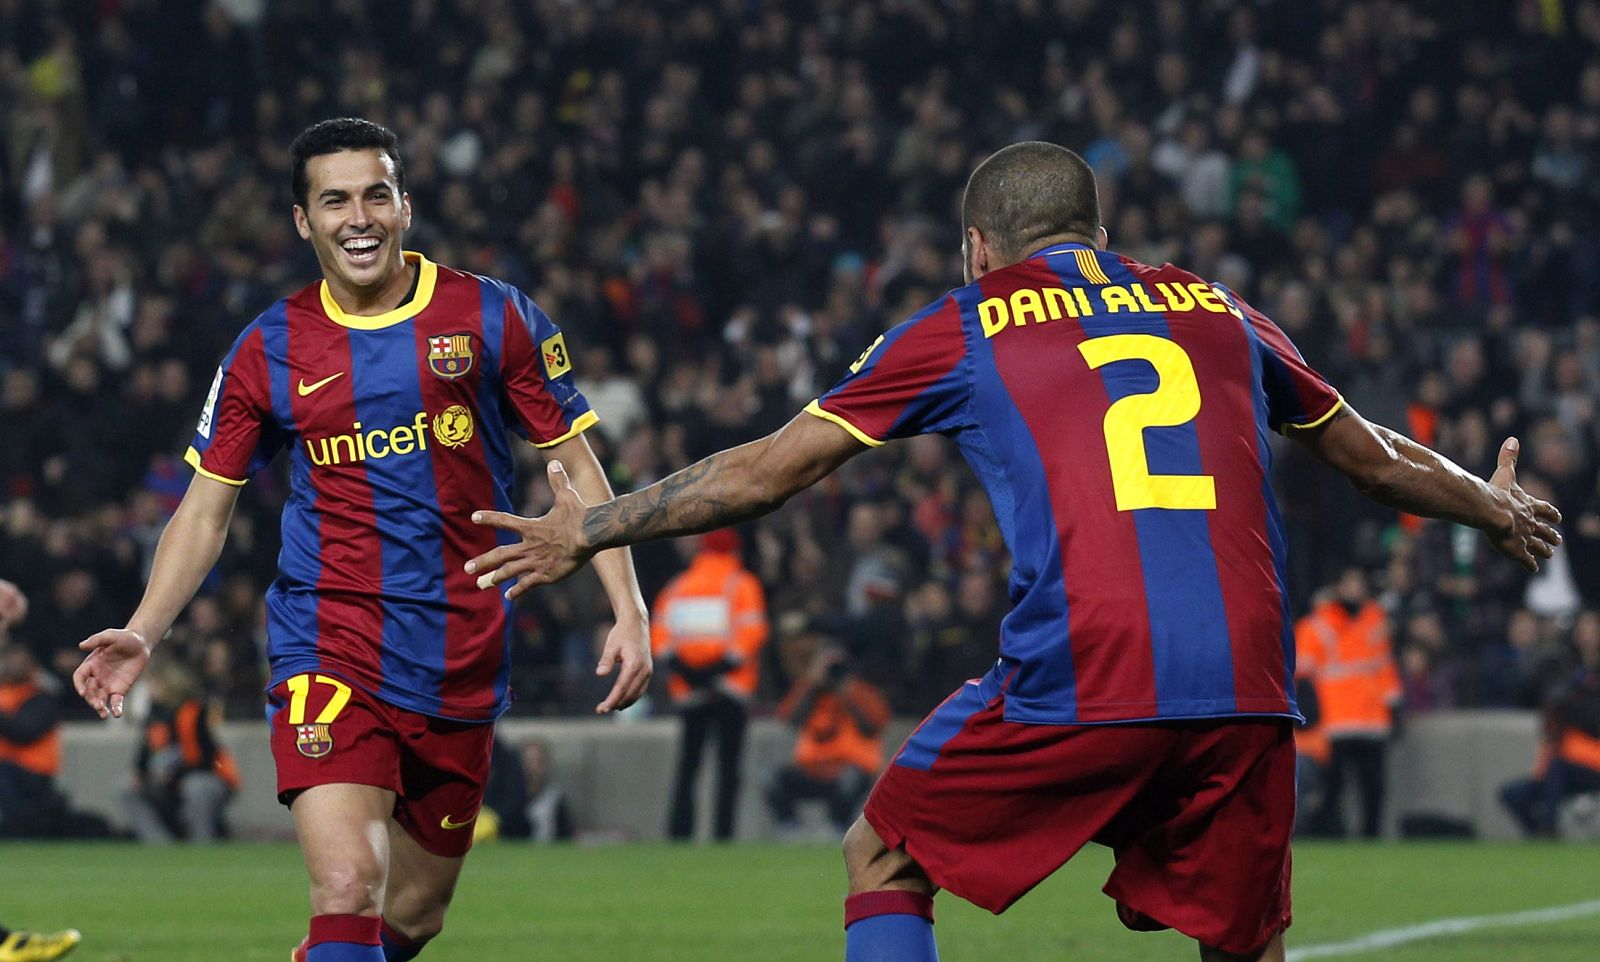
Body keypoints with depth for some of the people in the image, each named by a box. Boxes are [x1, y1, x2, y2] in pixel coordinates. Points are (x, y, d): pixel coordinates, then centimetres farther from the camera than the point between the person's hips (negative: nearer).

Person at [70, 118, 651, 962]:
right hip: (329, 648, -2)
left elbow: (575, 466, 7)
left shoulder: (492, 317, 2)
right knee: (348, 892, -22)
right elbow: (205, 509, 10)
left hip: (464, 662, 2)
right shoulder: (268, 351, 3)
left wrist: (627, 608, -3)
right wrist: (142, 633, -3)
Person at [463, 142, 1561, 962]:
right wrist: (1494, 509, 55)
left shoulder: (967, 328, 13)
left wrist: (585, 531, 27)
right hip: (1245, 682, 3)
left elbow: (766, 471, 15)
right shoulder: (1216, 310, 22)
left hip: (1076, 681, -3)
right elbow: (1372, 454, 35)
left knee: (884, 859, 17)